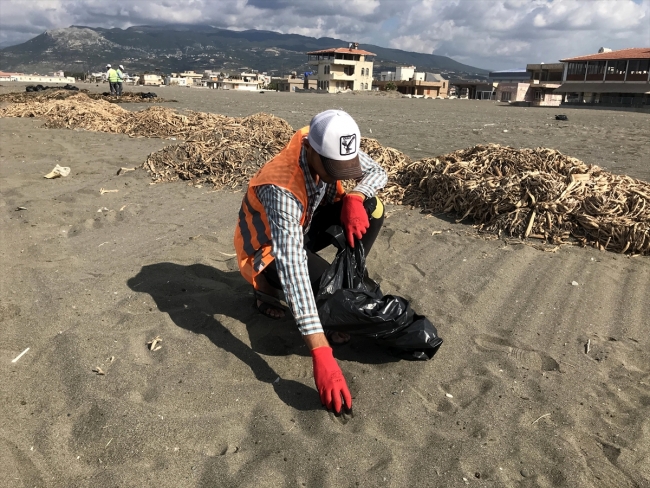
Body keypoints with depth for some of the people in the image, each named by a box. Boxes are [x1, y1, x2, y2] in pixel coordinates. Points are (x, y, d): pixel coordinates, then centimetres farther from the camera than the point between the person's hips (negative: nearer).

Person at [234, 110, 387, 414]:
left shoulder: (330, 147, -20)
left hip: (303, 227, 6)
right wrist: (321, 354, -52)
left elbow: (377, 172, -5)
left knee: (371, 208, -15)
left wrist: (354, 198, -31)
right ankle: (266, 290, 0)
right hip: (269, 249, -6)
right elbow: (291, 267, -47)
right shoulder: (281, 190, -40)